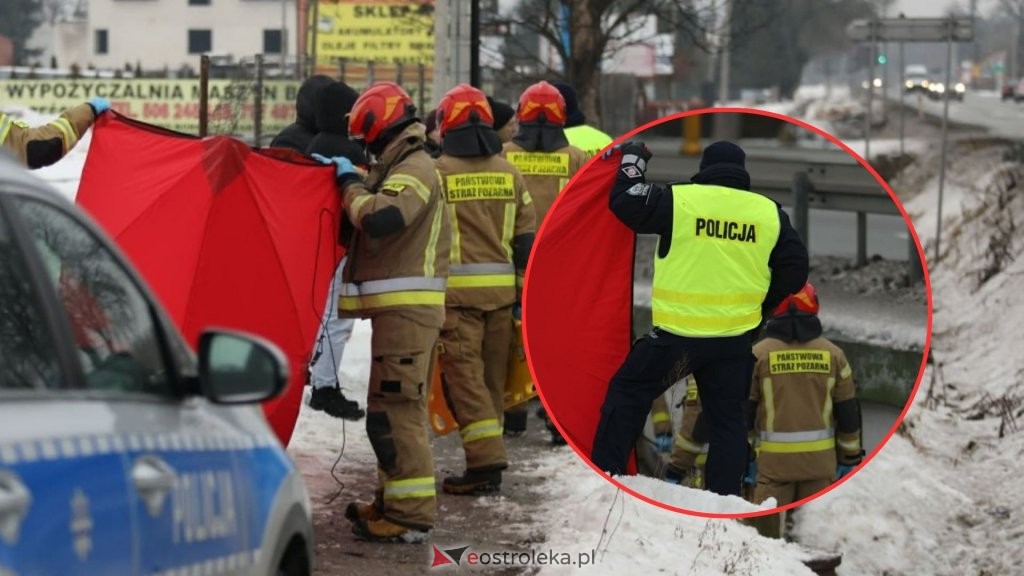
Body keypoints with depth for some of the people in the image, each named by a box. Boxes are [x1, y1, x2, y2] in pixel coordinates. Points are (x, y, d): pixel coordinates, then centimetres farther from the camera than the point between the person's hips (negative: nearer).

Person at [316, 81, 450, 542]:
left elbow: (381, 218, -29)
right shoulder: (401, 168, 20)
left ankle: (410, 513, -12)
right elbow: (370, 218, 21)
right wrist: (339, 176, 10)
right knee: (392, 408, 18)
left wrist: (350, 183, -14)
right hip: (398, 306, 11)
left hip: (406, 308, -11)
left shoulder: (415, 168, -13)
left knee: (395, 410, -12)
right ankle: (394, 502, 28)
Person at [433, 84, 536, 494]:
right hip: (501, 289, 5)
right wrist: (524, 291, 15)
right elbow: (524, 239, 10)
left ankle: (486, 460, -14)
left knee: (464, 373, -5)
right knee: (492, 373, 14)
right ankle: (487, 454, 21)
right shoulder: (509, 173, 7)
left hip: (456, 290, -5)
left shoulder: (438, 172, -7)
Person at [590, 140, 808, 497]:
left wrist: (632, 160, 15)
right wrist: (760, 305, 22)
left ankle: (605, 473, 11)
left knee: (629, 392, 13)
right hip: (736, 339, 3)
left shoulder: (678, 200, -7)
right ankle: (724, 496, 14)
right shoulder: (770, 213, 4)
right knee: (728, 418, 14)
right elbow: (794, 270, 9)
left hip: (677, 333, -3)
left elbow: (625, 203, -2)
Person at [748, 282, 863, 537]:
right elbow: (848, 411, 7)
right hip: (820, 459, 2)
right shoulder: (832, 354, 2)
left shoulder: (759, 354, -4)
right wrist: (850, 456, 16)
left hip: (773, 458, -2)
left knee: (768, 528, 3)